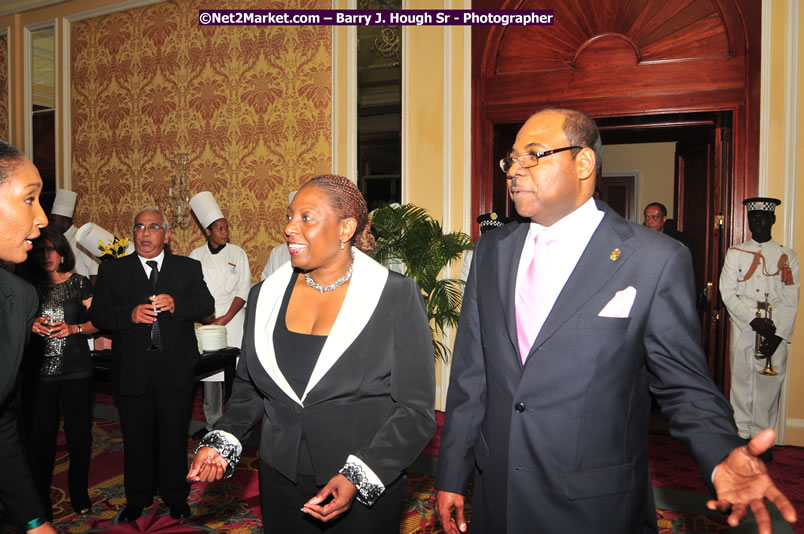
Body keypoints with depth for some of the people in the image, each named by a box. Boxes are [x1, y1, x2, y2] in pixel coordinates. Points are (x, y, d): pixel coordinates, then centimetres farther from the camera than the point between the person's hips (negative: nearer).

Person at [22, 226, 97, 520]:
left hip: (76, 370, -1)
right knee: (39, 436, 2)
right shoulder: (30, 286, 7)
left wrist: (73, 328, -14)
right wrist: (31, 325, -7)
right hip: (38, 371, 1)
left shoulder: (80, 284, 3)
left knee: (79, 433, 3)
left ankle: (79, 495, 22)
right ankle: (41, 504, 17)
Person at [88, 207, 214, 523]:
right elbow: (97, 315, 0)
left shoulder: (188, 268, 6)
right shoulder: (112, 270, 6)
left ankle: (176, 499, 29)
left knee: (174, 437, 11)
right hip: (131, 371, 1)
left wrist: (176, 305, -20)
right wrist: (129, 315, -19)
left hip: (176, 370, 0)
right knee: (137, 438, 14)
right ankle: (137, 500, 34)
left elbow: (207, 305, -2)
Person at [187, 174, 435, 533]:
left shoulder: (397, 297, -12)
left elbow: (415, 408, -12)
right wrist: (223, 442, -4)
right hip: (280, 481, 4)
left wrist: (359, 476, -21)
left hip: (367, 490, -3)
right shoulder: (266, 295, 1)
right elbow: (248, 388, 11)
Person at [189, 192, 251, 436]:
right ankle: (212, 423, 19)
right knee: (208, 372, 5)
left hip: (232, 321, -2)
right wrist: (205, 318, -4)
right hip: (205, 322, 2)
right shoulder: (196, 256, 7)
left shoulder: (237, 254, 2)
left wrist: (226, 318, -10)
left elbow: (243, 290, -1)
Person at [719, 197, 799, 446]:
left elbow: (790, 300, 1)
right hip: (742, 329, 0)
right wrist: (753, 320, -12)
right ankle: (740, 433, 18)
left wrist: (777, 335, -9)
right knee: (741, 379, 5)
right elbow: (727, 292, -1)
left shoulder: (788, 257, 7)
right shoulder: (735, 253, 7)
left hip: (777, 332, 0)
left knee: (770, 382, 2)